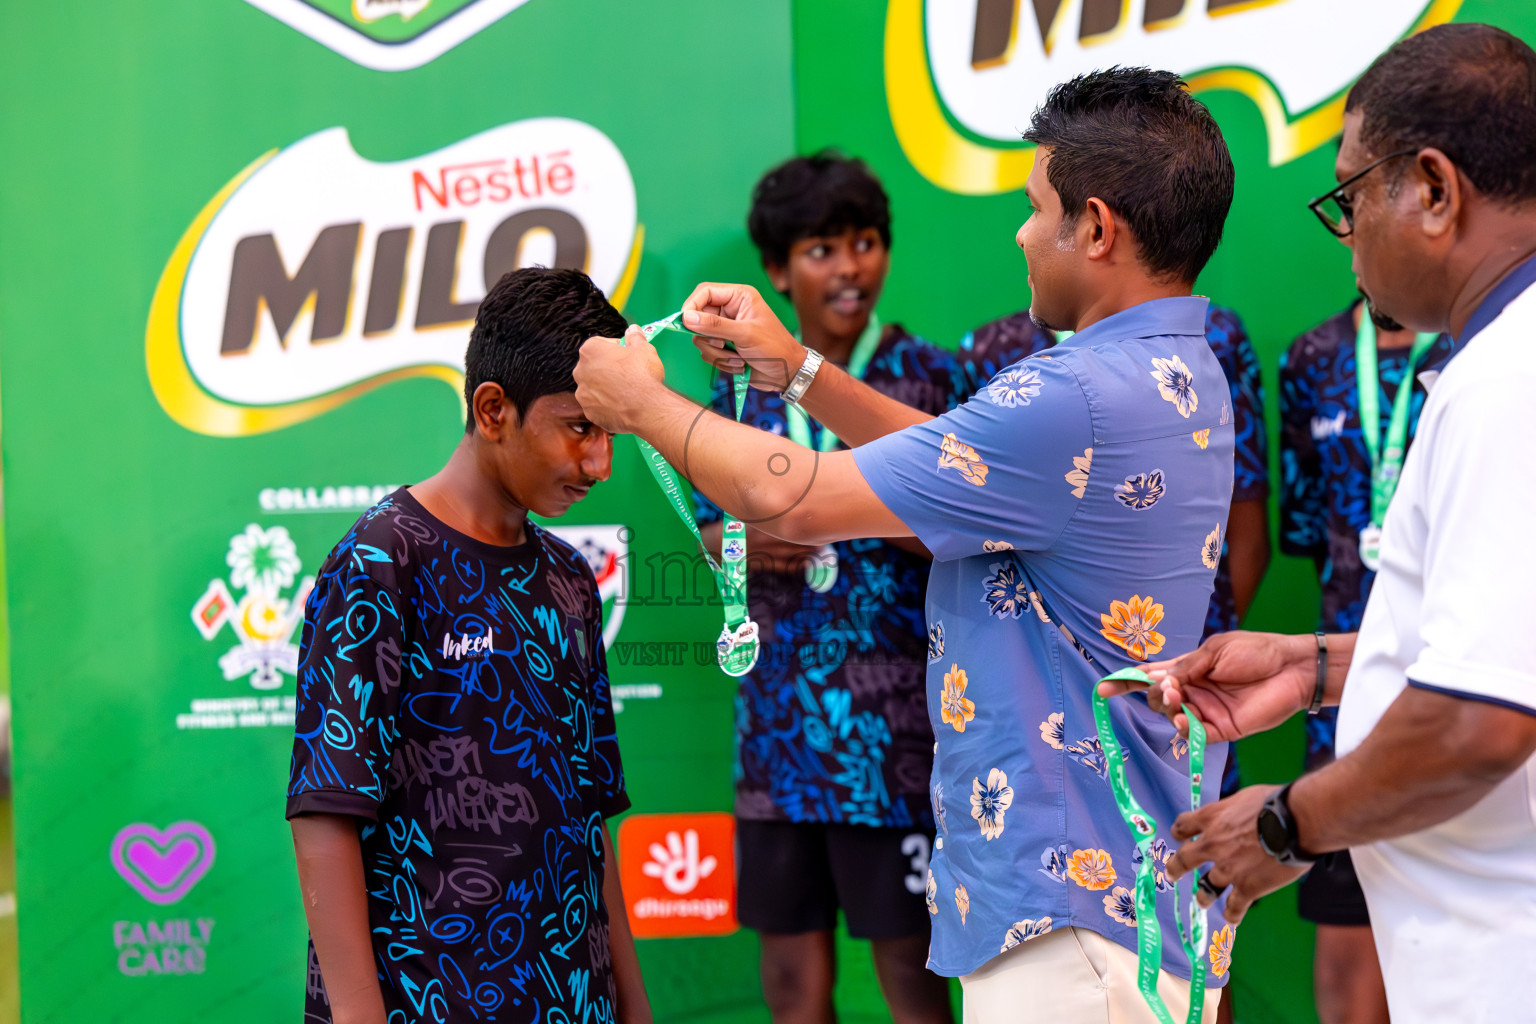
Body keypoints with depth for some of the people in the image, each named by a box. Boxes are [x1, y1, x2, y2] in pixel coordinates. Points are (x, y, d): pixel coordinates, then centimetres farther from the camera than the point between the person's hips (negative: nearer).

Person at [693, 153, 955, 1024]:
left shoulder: (929, 380, -2)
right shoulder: (746, 389, 9)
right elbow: (709, 527, 17)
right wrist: (743, 545, -5)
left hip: (894, 725, -4)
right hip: (778, 721, 4)